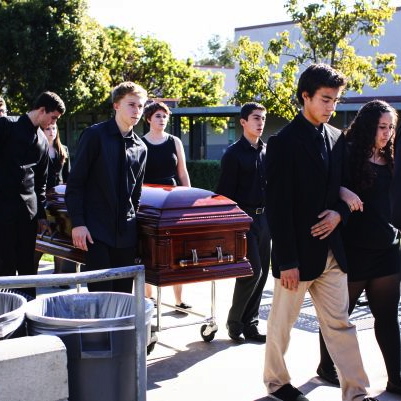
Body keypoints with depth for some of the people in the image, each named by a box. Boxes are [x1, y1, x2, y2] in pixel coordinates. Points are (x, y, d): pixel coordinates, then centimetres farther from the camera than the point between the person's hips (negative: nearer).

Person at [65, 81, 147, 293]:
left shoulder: (140, 148, 12)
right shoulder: (95, 135, -4)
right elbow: (74, 182, -6)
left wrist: (133, 222, 13)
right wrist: (77, 223, -13)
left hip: (126, 233, 5)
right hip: (96, 231, -5)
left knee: (124, 295, 6)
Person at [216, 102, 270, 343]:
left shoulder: (267, 152, 11)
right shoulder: (234, 153, -6)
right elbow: (225, 192, -8)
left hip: (263, 217, 6)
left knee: (262, 271, 7)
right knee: (253, 270, -10)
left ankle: (250, 323, 18)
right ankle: (234, 321, 8)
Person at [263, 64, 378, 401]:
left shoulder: (337, 139, 7)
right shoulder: (284, 142, -12)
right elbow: (278, 207, -14)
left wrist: (339, 213, -7)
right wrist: (286, 260, -16)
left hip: (331, 250, 5)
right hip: (298, 252, -5)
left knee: (340, 324, 9)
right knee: (282, 322, 11)